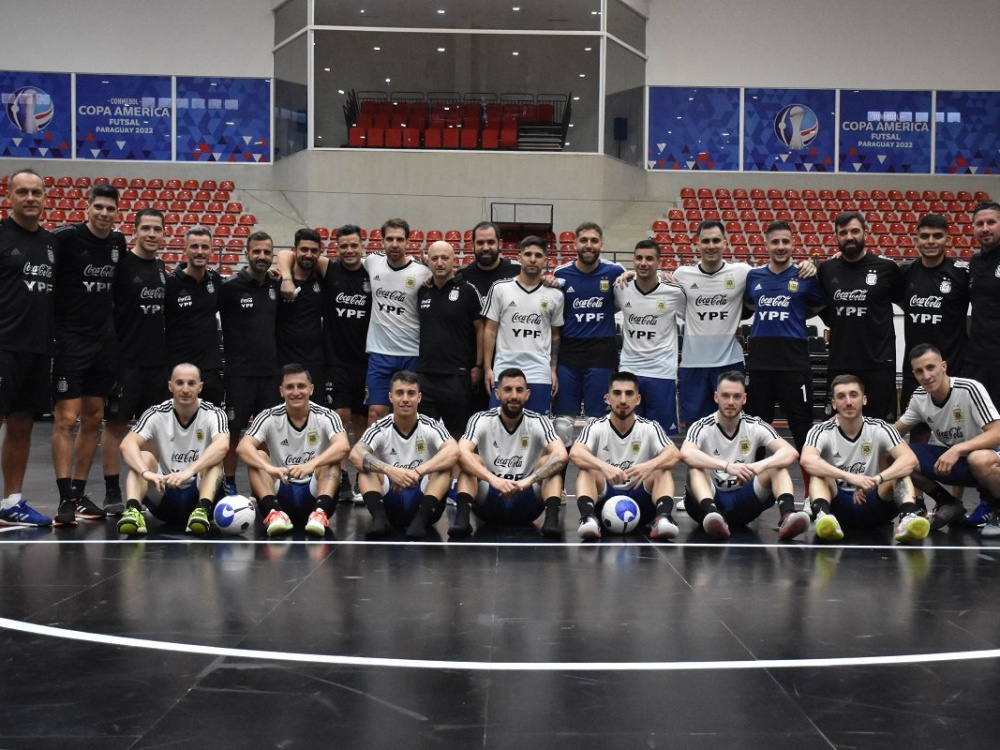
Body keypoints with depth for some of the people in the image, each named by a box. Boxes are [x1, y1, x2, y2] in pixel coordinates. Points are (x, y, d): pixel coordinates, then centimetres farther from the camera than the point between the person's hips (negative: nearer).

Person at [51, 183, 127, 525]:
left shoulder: (118, 242, 9)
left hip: (104, 340, 6)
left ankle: (80, 494, 19)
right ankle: (65, 500, -7)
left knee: (93, 419, 9)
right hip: (70, 340, -6)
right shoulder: (65, 237, -9)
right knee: (66, 419, -9)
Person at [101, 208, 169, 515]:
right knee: (116, 423, -1)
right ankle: (112, 494, 5)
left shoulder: (162, 269, 12)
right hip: (125, 359, -6)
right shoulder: (121, 263, -6)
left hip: (157, 360, 6)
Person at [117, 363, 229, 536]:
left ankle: (202, 510, -44)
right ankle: (132, 510, -42)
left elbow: (222, 445, -30)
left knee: (214, 459, -25)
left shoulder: (213, 414, -7)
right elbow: (127, 444, -21)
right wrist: (146, 472, -41)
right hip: (164, 495, 1)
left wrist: (189, 472, -45)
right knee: (144, 456, -22)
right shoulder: (156, 414, -4)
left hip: (198, 494, -1)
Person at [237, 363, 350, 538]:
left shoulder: (325, 417, -4)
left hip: (313, 494, -1)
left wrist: (312, 464, -43)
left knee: (332, 459, -24)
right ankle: (275, 511, -36)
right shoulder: (269, 417, -1)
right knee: (258, 456, -20)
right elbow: (243, 447, -18)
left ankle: (321, 512, -41)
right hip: (280, 494, 1)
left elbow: (343, 446, -24)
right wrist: (269, 467, -39)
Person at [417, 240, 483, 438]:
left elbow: (480, 328, -3)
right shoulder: (422, 292, 10)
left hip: (457, 375, -4)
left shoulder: (467, 291, -3)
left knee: (458, 433, 6)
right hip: (425, 374, 4)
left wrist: (478, 366, -7)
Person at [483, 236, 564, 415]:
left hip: (540, 375, 1)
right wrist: (487, 368, -2)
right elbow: (490, 331, 4)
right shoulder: (500, 289, 3)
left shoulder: (554, 295, 6)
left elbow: (555, 336, 12)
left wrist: (554, 370, 5)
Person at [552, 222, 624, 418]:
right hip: (567, 354, 1)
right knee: (564, 417, 7)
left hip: (601, 355, -1)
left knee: (596, 418, 5)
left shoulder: (614, 272, -2)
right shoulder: (561, 273, 1)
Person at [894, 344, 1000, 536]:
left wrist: (958, 449, -38)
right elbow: (896, 432, 9)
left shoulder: (969, 389, -21)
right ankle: (950, 505, 3)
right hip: (946, 456, 6)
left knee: (981, 460, -42)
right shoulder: (919, 397, -4)